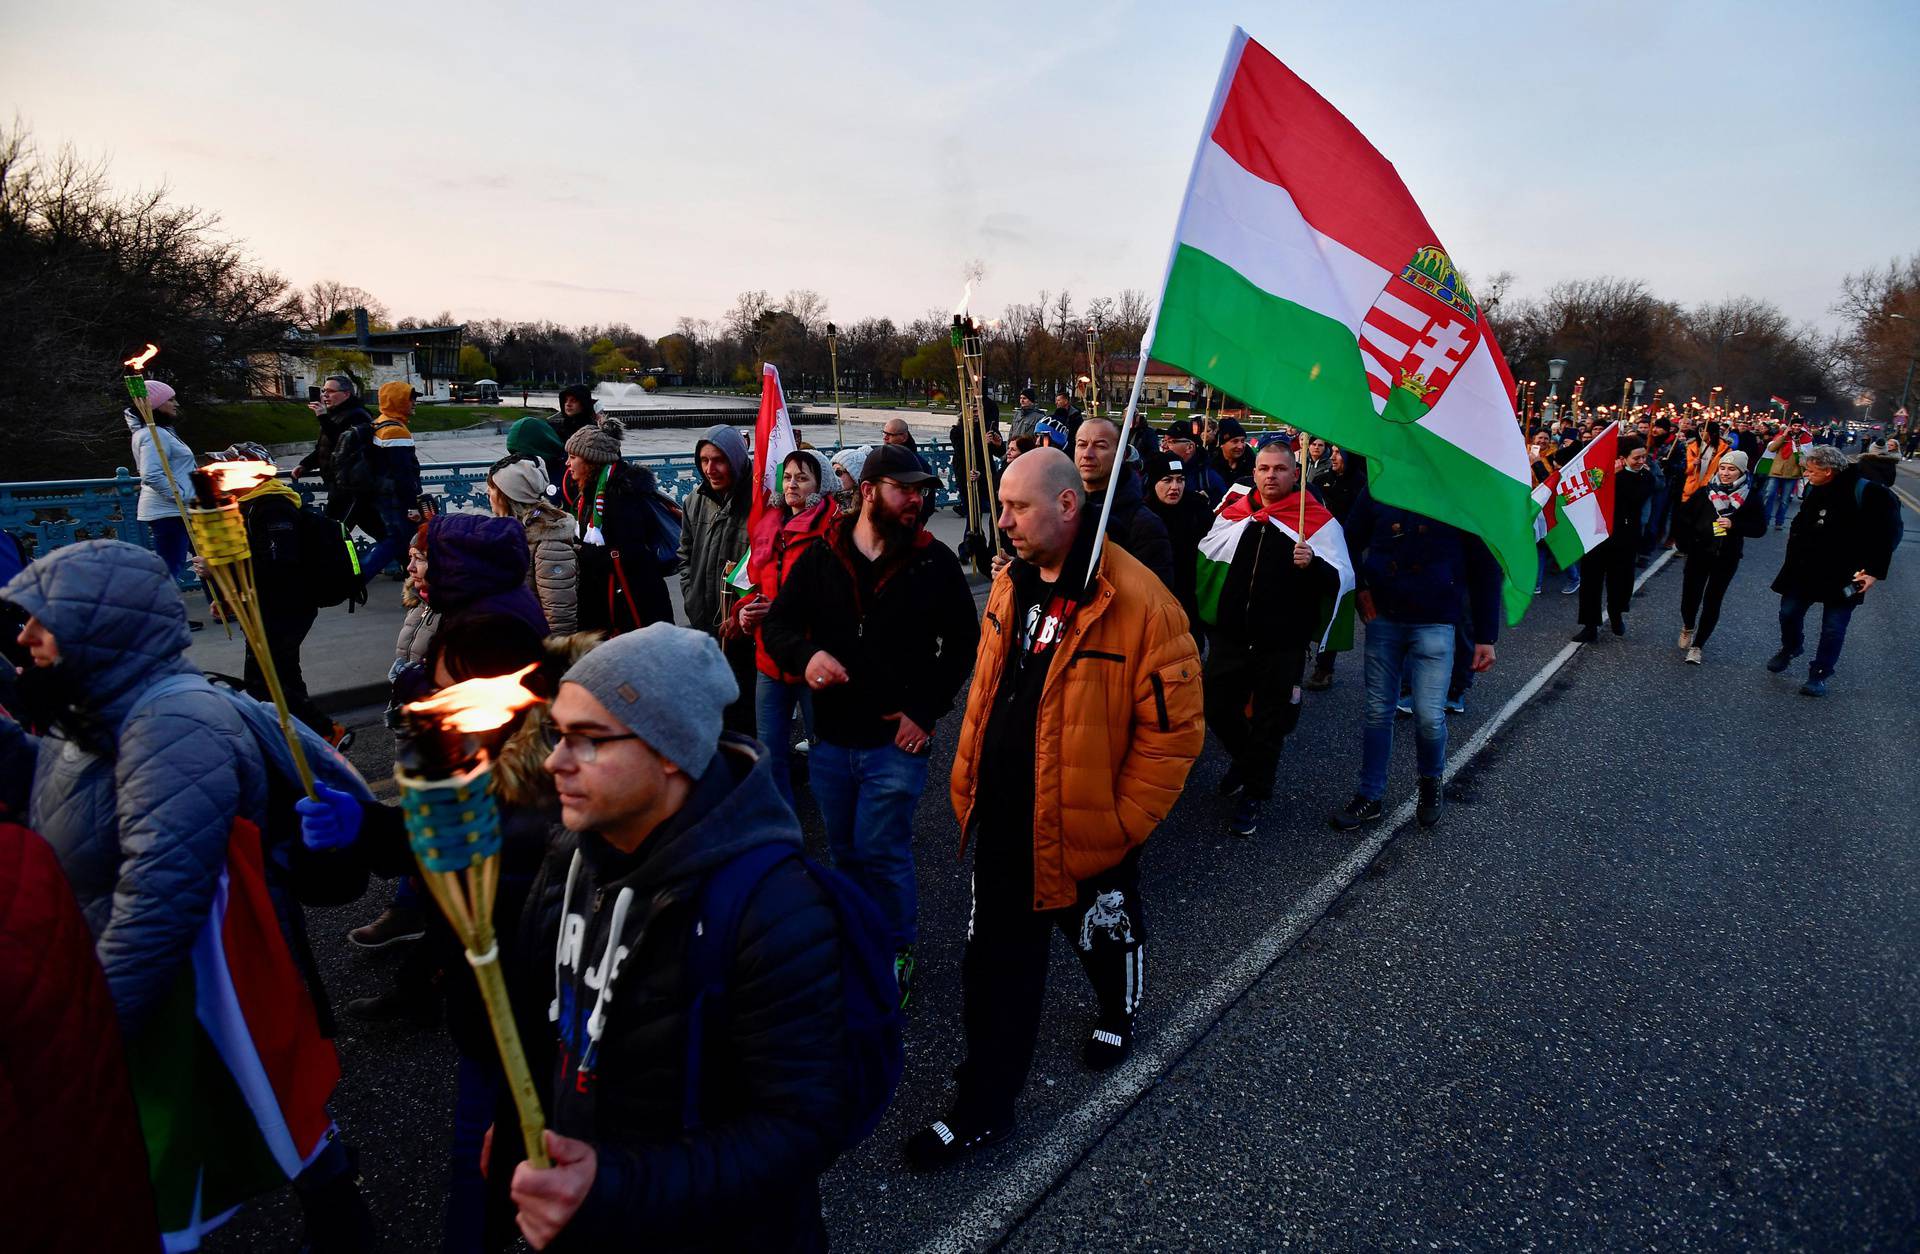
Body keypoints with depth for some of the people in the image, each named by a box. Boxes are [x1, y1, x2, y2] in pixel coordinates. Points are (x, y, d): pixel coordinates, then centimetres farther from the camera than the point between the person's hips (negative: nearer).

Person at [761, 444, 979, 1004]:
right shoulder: (820, 559, 0)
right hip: (831, 737, 3)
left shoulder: (935, 562, -4)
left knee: (880, 851, -1)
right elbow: (776, 625, 2)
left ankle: (896, 951, 23)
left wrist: (926, 710, -7)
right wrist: (806, 655, -21)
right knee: (845, 851, 17)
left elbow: (962, 642, 1)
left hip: (897, 738, -3)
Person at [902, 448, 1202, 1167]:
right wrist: (966, 781, 11)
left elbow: (1173, 729, -19)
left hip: (1083, 831, -5)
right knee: (995, 965, 15)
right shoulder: (1012, 586, 1)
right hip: (1001, 822, 5)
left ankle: (1118, 1017, 57)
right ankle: (983, 1108, 32)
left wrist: (1122, 822, -16)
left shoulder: (1138, 601, -23)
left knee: (1106, 937, 24)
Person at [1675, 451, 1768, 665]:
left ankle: (1697, 645, 14)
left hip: (1726, 558, -1)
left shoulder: (1751, 497, -4)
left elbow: (1760, 528, -3)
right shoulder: (1705, 493, -2)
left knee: (1712, 601, 3)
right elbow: (1684, 515, 6)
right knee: (1690, 595, 4)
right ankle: (1688, 627, 36)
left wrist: (1734, 525, -18)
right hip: (1698, 553, 1)